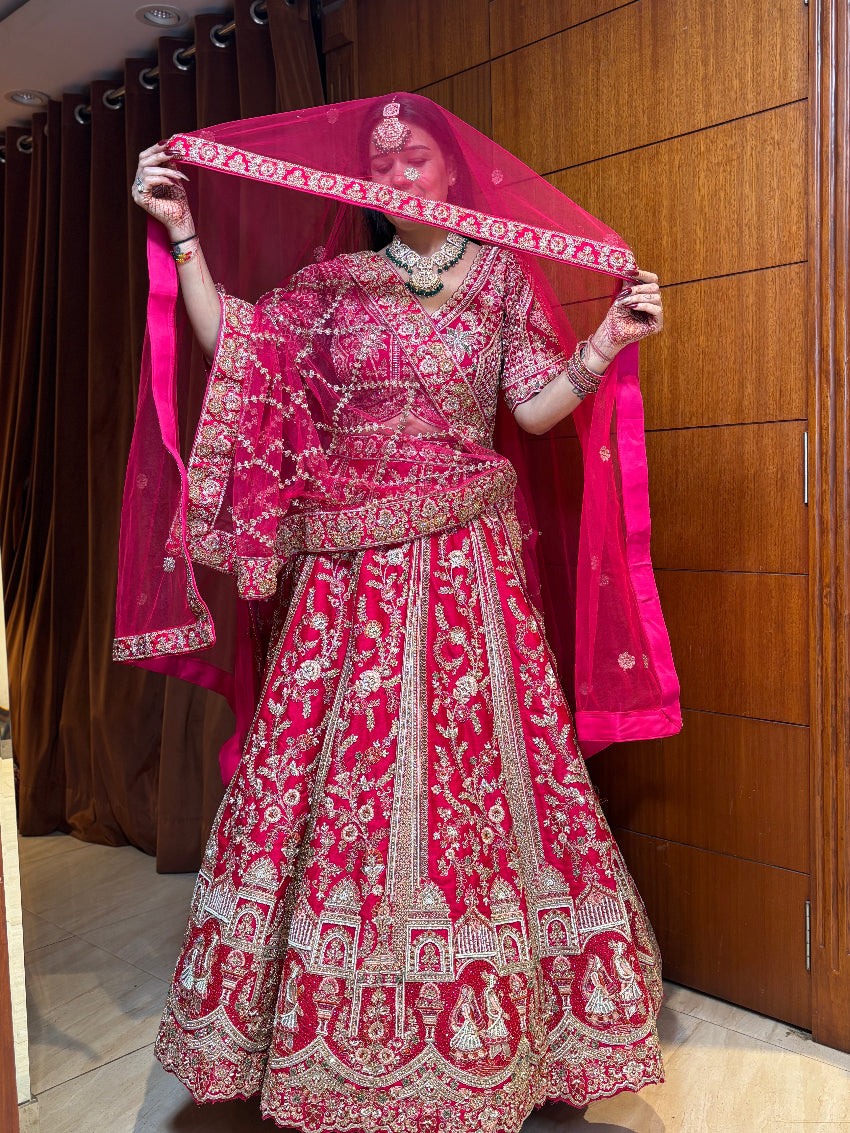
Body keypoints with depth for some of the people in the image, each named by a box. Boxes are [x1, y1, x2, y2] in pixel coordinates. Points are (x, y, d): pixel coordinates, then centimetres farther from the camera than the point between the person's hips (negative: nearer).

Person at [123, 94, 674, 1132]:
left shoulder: (504, 272, 10)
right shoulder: (335, 280, 13)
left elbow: (536, 407, 3)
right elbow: (229, 341, 6)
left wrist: (605, 344, -11)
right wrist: (181, 233, 3)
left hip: (461, 555, -1)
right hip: (344, 563, 2)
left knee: (466, 763, -1)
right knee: (326, 762, 3)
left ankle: (482, 1009, 18)